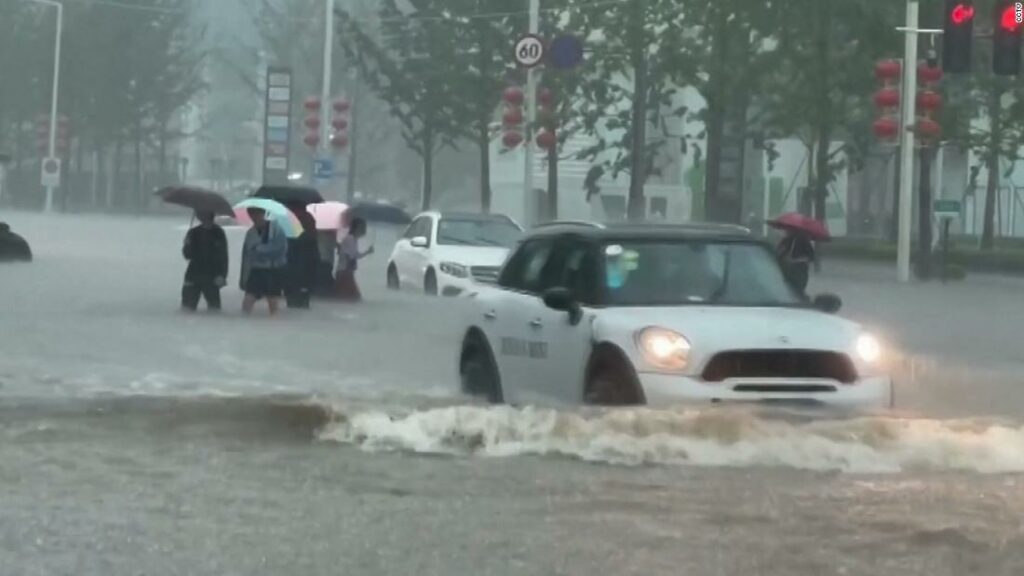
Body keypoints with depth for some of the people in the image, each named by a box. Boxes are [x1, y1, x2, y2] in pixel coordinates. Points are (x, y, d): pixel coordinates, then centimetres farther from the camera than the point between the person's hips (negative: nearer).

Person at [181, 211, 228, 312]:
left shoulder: (218, 233, 0)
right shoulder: (194, 233, 8)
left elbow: (223, 256, -2)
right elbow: (187, 255, 7)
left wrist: (221, 275, -13)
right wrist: (187, 245, -14)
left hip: (211, 279, -3)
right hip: (193, 277, 3)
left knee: (214, 308, -6)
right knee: (188, 307, -4)